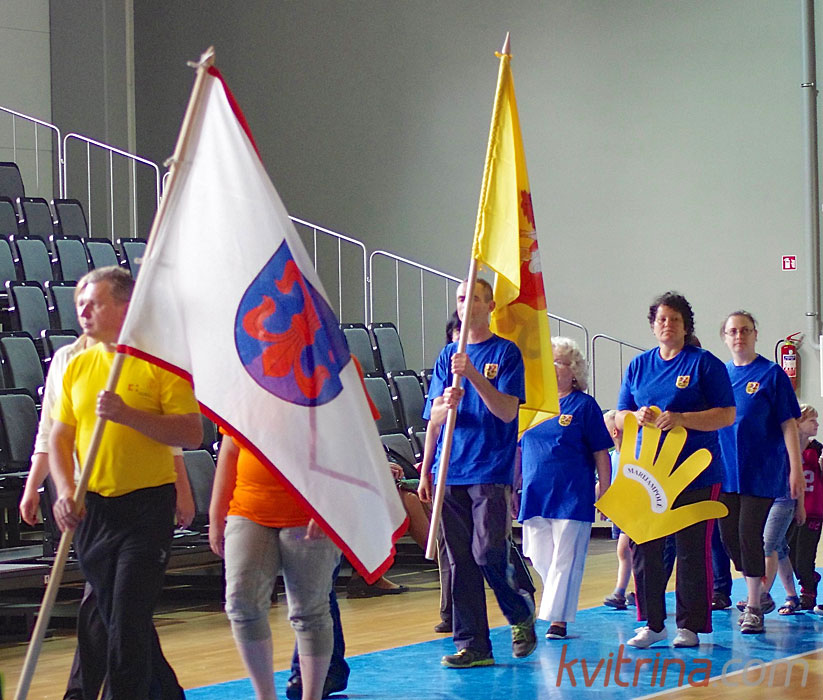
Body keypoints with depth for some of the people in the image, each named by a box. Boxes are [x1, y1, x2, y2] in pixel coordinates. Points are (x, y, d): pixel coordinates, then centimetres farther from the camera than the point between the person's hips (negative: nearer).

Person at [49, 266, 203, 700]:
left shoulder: (160, 362, -7)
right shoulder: (78, 367, 10)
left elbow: (191, 434, -13)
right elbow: (60, 437, 11)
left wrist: (128, 414, -22)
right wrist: (65, 491, -5)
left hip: (147, 506, -6)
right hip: (93, 509, 6)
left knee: (127, 621, -11)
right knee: (115, 619, 15)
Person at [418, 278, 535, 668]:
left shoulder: (505, 352, 0)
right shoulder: (448, 355, 13)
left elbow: (508, 411, -11)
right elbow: (434, 419, 12)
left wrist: (474, 375, -20)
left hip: (491, 471, -4)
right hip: (450, 472, 4)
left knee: (488, 554, -11)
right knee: (460, 561, 3)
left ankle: (522, 612, 15)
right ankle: (472, 646, 7)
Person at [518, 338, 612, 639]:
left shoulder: (584, 405, -1)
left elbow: (601, 453, 0)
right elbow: (517, 450, 17)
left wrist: (605, 492, -4)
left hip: (572, 495, -4)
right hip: (535, 495, 4)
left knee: (565, 559, -3)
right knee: (540, 558, 8)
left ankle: (558, 618, 3)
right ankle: (560, 603, 27)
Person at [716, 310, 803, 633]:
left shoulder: (772, 373, -3)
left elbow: (788, 424, -5)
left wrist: (796, 467, -11)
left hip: (761, 471, -5)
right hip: (725, 471, 5)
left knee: (749, 534, -8)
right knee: (729, 536, 5)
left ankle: (754, 607, 0)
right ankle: (756, 592, 24)